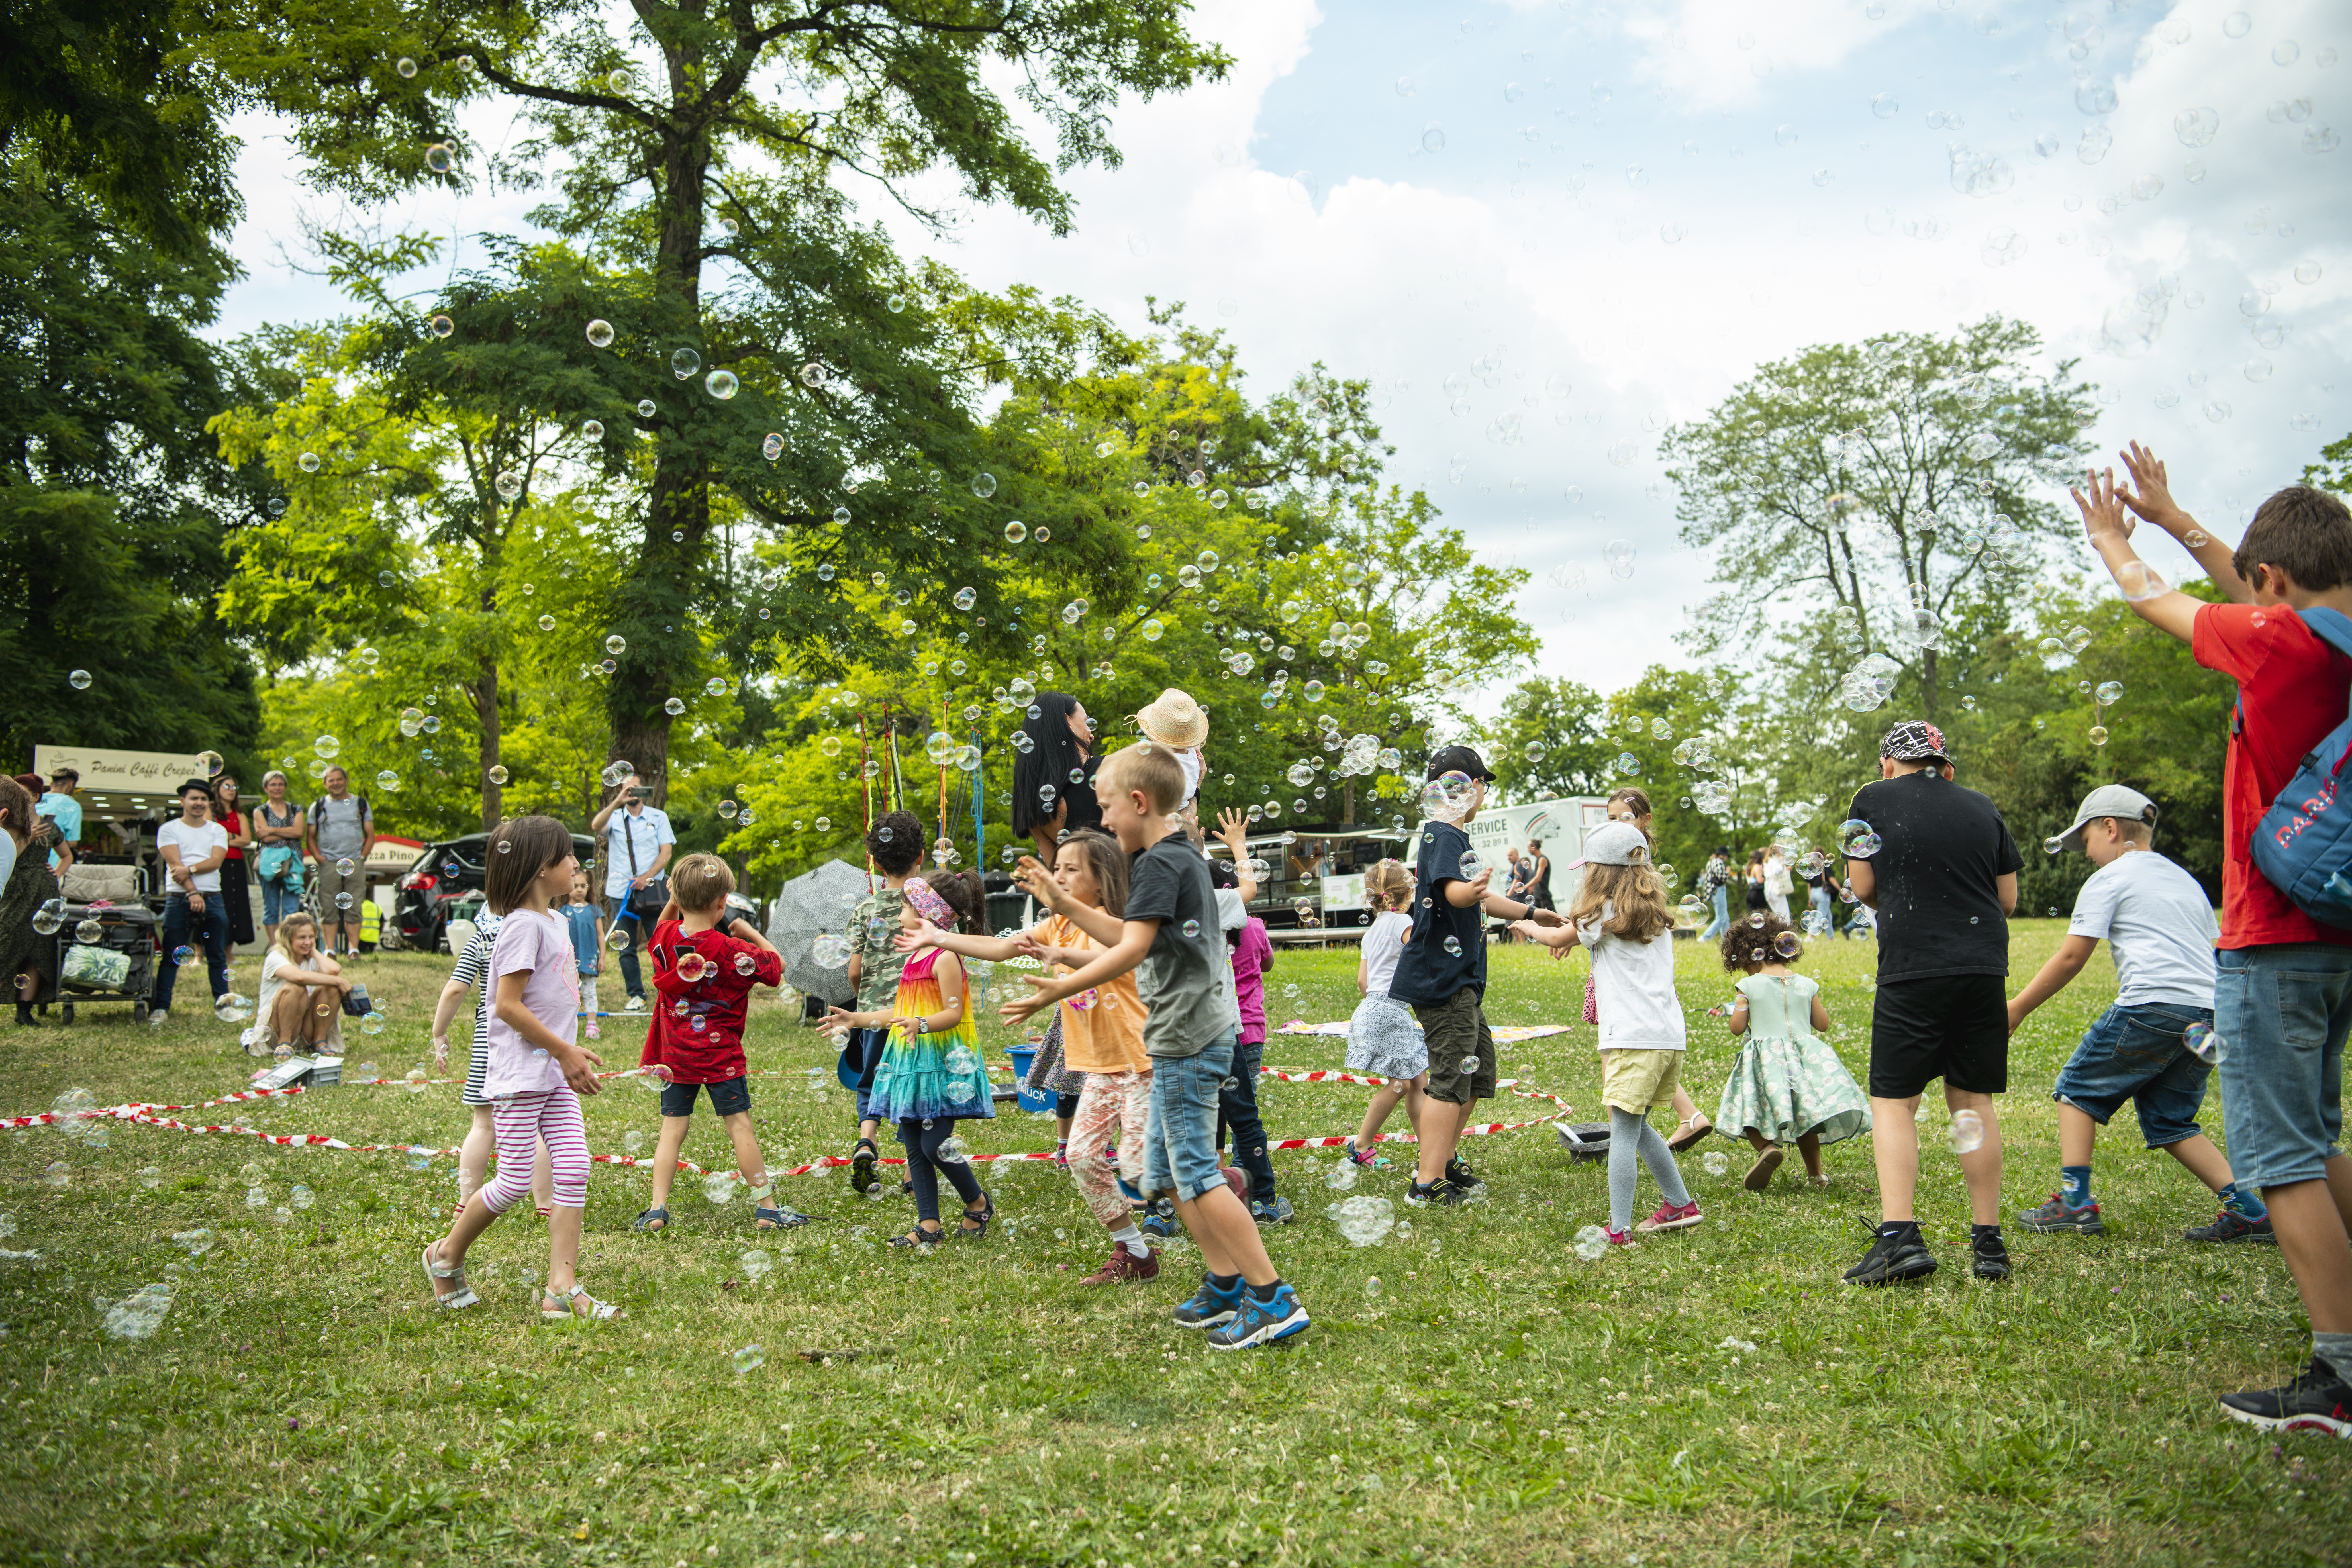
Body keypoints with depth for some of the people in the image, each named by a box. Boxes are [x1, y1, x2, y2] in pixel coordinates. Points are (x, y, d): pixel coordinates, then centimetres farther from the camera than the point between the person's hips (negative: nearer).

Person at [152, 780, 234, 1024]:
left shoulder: (218, 831, 12)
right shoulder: (169, 830, 4)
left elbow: (216, 861, -3)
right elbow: (175, 864, -8)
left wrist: (190, 869, -20)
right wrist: (192, 893, -18)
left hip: (212, 900, 2)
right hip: (179, 900, -2)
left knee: (218, 957, 6)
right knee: (171, 957, -1)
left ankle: (222, 1003, 14)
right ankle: (161, 1007, 3)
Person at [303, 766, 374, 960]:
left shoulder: (360, 804, 12)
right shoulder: (319, 806, 13)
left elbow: (371, 836, 13)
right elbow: (310, 837, 14)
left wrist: (362, 857, -1)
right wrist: (318, 857, -3)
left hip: (355, 864, 0)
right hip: (329, 864, 0)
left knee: (353, 908, -4)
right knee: (329, 909, -4)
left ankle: (354, 948, -3)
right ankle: (330, 949, -3)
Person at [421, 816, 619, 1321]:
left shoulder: (555, 922, 12)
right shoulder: (523, 925, -16)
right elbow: (507, 1004, -20)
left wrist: (572, 1053, 14)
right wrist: (565, 1051, -17)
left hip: (556, 1074, 8)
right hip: (520, 1073, -8)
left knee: (575, 1171, -1)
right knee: (515, 1181, -1)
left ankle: (562, 1288, 2)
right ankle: (446, 1257, 24)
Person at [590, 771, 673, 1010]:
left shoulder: (658, 817, 10)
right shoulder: (614, 818, 10)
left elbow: (667, 852, 2)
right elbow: (596, 827, -13)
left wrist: (648, 876, -12)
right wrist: (617, 802, -24)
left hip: (651, 891, -1)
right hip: (620, 891, 1)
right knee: (626, 948, 4)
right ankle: (636, 995, 12)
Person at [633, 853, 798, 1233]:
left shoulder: (665, 937, -3)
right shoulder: (731, 950, -16)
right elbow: (776, 965, -4)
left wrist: (674, 902, 10)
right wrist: (751, 932, 3)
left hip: (674, 1055, 4)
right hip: (720, 1056, -4)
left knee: (672, 1130, 9)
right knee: (740, 1127, 1)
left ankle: (657, 1209, 7)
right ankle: (766, 1208, 6)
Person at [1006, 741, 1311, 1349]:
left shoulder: (1160, 863, -14)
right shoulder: (1182, 857, 17)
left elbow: (1133, 948, -24)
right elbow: (1127, 935, 24)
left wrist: (1061, 989, -28)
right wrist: (1062, 903, 21)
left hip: (1188, 1039, -10)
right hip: (1187, 1037, 10)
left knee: (1196, 1172, -7)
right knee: (1166, 1169, 16)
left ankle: (1273, 1298, -4)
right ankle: (1226, 1284, 21)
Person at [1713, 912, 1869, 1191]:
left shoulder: (1750, 985, -4)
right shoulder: (1806, 985, 5)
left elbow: (1737, 1028, -2)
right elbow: (1823, 1024, 14)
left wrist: (1732, 1014, 19)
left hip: (1765, 1058, -4)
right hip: (1805, 1055, 4)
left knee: (1752, 1115, 4)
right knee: (1803, 1116, 18)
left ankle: (1767, 1148, -25)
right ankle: (1816, 1173, 14)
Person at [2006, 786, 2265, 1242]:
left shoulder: (2110, 879, 4)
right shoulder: (2185, 880, 27)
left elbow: (2072, 957, 0)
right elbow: (2218, 951, 26)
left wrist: (2017, 1009, 6)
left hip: (2153, 1004, -7)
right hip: (2209, 1013, 7)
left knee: (2078, 1089, 8)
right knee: (2168, 1120, 16)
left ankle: (2074, 1202, -1)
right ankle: (2248, 1209, 4)